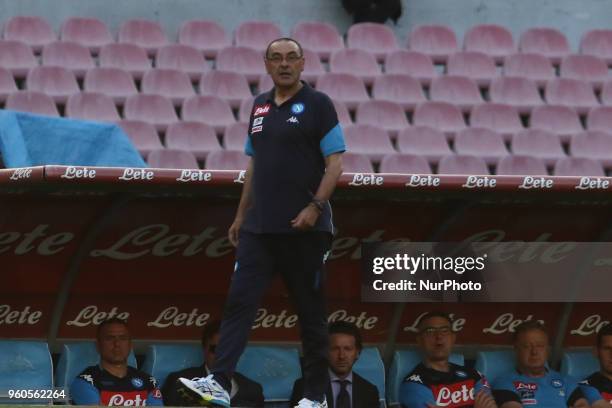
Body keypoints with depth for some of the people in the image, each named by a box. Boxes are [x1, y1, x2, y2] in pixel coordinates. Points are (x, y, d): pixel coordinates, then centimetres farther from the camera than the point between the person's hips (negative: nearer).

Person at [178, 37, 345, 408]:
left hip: (303, 228, -6)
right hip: (259, 228, 6)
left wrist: (315, 206, -20)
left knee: (311, 312, 3)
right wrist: (241, 215, 19)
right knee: (239, 301, -6)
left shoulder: (317, 104, -4)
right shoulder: (260, 106, 14)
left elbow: (335, 163, -8)